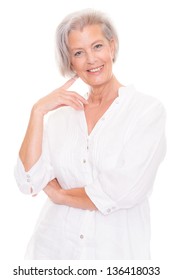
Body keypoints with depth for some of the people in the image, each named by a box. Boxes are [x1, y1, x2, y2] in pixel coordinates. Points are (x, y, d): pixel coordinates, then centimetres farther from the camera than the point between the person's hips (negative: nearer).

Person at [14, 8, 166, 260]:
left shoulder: (148, 109, -11)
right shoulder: (62, 113, 2)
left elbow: (123, 193, -19)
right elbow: (29, 182, -7)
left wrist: (59, 195, -5)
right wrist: (37, 112, -12)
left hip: (117, 247, -3)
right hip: (54, 246, 3)